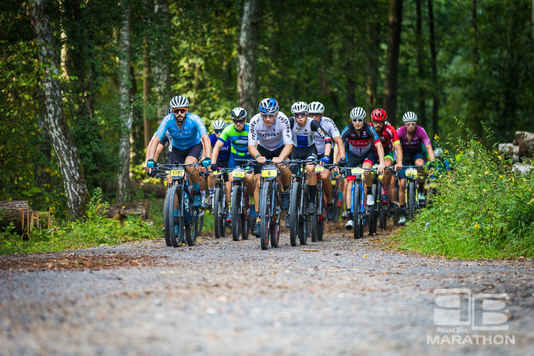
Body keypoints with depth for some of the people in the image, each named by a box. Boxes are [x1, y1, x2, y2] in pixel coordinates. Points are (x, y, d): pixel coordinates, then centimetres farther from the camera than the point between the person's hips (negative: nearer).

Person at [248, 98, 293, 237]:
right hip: (263, 149, 1)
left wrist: (280, 158, -52)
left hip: (280, 148, -1)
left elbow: (289, 144, -33)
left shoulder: (283, 120, -31)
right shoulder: (255, 121, -28)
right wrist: (258, 156, -47)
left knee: (284, 168, -32)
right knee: (259, 183, -11)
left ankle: (286, 192, -1)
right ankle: (258, 219, -3)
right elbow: (251, 146, -25)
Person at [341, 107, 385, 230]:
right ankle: (350, 217, -8)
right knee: (350, 185, -9)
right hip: (352, 156, 1)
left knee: (366, 171, -34)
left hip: (367, 155, -1)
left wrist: (381, 163, -46)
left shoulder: (369, 130, -28)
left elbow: (379, 146, -33)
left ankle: (370, 192, -4)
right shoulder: (347, 131, -26)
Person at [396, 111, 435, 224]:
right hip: (404, 155, 0)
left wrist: (432, 162, -45)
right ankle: (402, 214, -2)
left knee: (420, 163, -37)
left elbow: (428, 147, -31)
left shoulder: (420, 131, -25)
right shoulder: (400, 131, -25)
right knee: (402, 183, -11)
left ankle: (421, 191, -15)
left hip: (416, 154, 0)